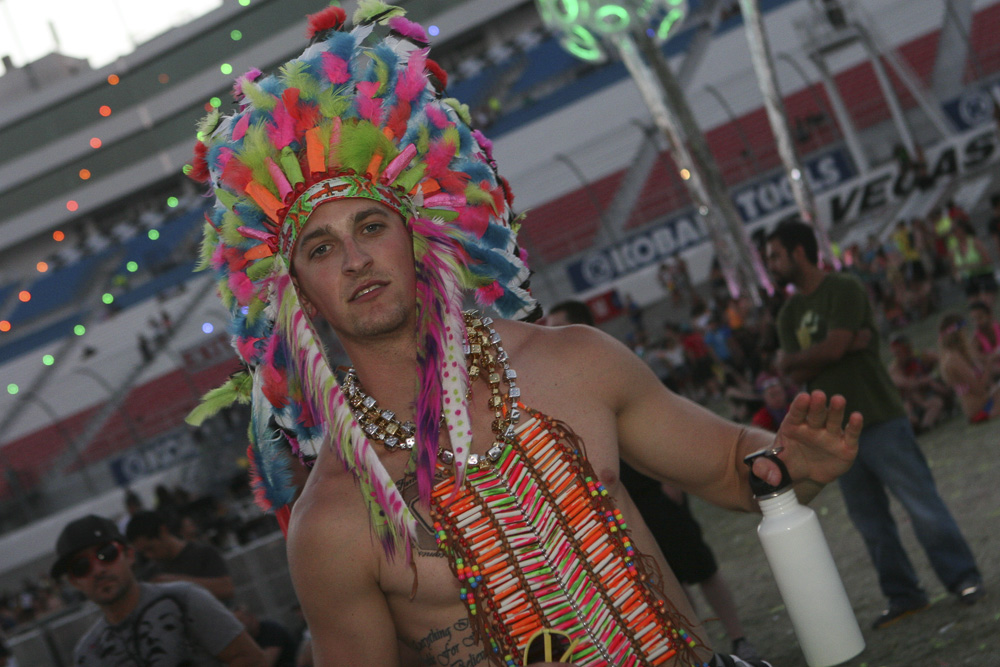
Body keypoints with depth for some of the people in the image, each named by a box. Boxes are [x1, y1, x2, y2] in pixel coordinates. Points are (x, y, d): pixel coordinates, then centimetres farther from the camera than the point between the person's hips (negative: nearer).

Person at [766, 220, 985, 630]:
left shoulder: (844, 290, -8)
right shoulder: (789, 314, 12)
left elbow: (832, 348, -21)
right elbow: (797, 375, -1)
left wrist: (792, 358, -4)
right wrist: (844, 345, -13)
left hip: (879, 421, -7)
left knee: (921, 504, -5)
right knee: (869, 520, 8)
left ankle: (963, 579, 6)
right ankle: (903, 596, 17)